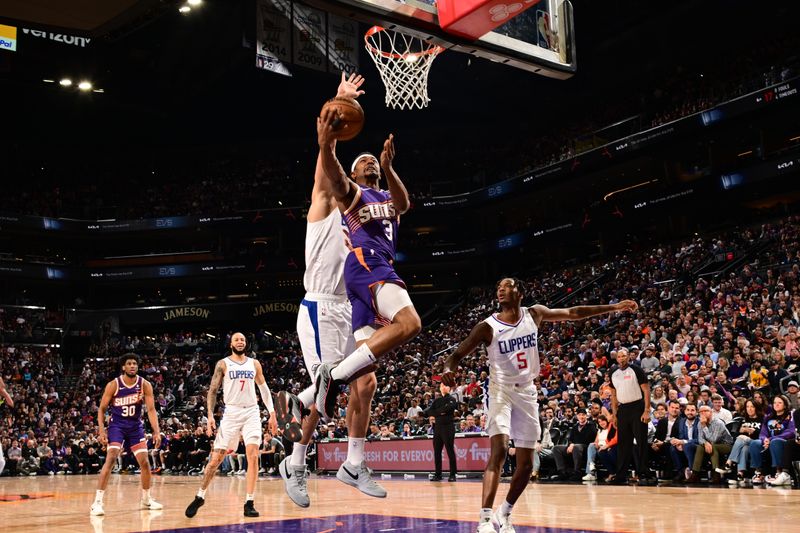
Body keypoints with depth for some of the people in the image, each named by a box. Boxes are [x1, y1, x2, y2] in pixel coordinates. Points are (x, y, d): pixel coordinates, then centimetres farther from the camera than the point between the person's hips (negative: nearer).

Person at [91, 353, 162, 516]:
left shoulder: (145, 385, -9)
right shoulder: (113, 385, -13)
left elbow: (151, 409, -10)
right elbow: (102, 409, -6)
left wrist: (156, 431, -21)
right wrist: (101, 431, -17)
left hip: (136, 426, 3)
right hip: (117, 425, -3)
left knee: (145, 463, 3)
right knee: (111, 459, -21)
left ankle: (146, 500, 23)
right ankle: (97, 502, -19)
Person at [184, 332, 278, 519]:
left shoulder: (254, 363, 11)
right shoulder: (223, 364, 2)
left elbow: (264, 388, 15)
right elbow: (213, 390, 1)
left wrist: (272, 413, 8)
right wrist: (210, 416, -9)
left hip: (252, 412, 2)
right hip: (231, 412, -2)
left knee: (253, 456, -11)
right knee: (216, 458, -1)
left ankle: (249, 503, -6)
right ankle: (200, 497, 17)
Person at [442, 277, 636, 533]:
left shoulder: (534, 314, -2)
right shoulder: (487, 327, -12)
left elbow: (573, 313, 8)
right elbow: (458, 354, -12)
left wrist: (614, 307, 9)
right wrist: (449, 369, -36)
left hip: (527, 392, 4)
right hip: (501, 392, -4)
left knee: (526, 464, 5)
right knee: (499, 450, -25)